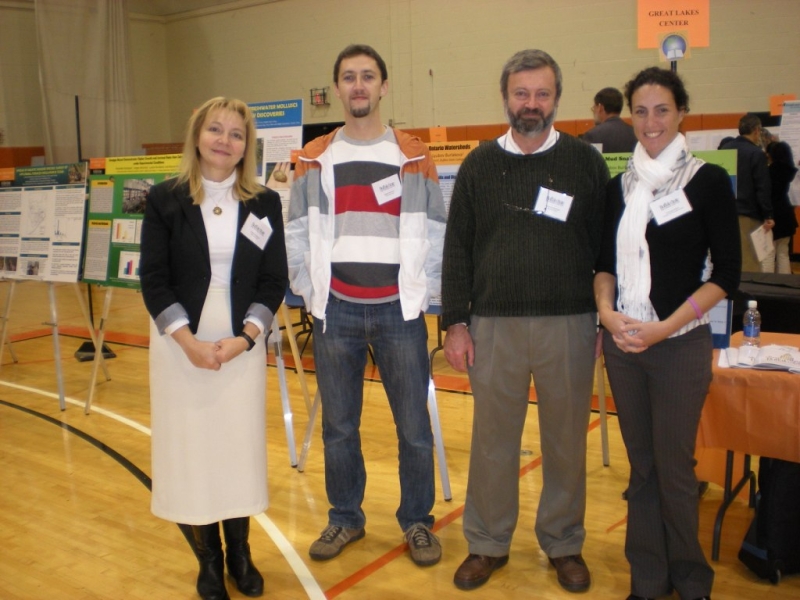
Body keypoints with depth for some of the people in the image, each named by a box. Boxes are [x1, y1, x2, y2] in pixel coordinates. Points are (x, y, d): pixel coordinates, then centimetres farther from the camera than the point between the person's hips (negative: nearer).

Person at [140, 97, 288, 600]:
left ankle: (240, 553, 24)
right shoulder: (164, 199, -2)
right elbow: (154, 281, -5)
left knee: (239, 446, 6)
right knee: (191, 446, 5)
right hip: (180, 342, -1)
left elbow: (274, 281, 1)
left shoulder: (265, 203, 1)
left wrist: (245, 338, -12)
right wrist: (189, 342, -15)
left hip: (242, 342, 1)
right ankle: (209, 559, 22)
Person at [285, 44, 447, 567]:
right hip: (336, 311, 2)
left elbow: (437, 235, 3)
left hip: (398, 310, -1)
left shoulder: (414, 157, 3)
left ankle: (417, 521, 23)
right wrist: (309, 292, 1)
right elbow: (297, 236, 8)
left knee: (414, 426, 5)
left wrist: (422, 294, -3)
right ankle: (345, 518, 28)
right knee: (339, 426, 11)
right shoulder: (314, 159, 6)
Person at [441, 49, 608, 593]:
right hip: (494, 325, 1)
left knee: (566, 440, 10)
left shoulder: (586, 162, 5)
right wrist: (455, 322, 1)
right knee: (492, 439, 8)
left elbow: (606, 244, 5)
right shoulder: (480, 165, 7)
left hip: (569, 324, 0)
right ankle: (488, 544, 25)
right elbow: (458, 248, 6)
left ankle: (564, 543, 28)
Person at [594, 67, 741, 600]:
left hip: (680, 344, -4)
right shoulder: (620, 186, 9)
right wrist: (607, 312, -6)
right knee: (641, 465, 11)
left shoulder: (709, 181, -4)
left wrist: (664, 327, -15)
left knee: (674, 468, 2)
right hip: (622, 342, 4)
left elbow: (726, 274, -6)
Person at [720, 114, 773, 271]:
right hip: (746, 215, -6)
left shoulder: (723, 149, 7)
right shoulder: (757, 154, -11)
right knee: (750, 264, -4)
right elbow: (762, 188, -11)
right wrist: (768, 216, -6)